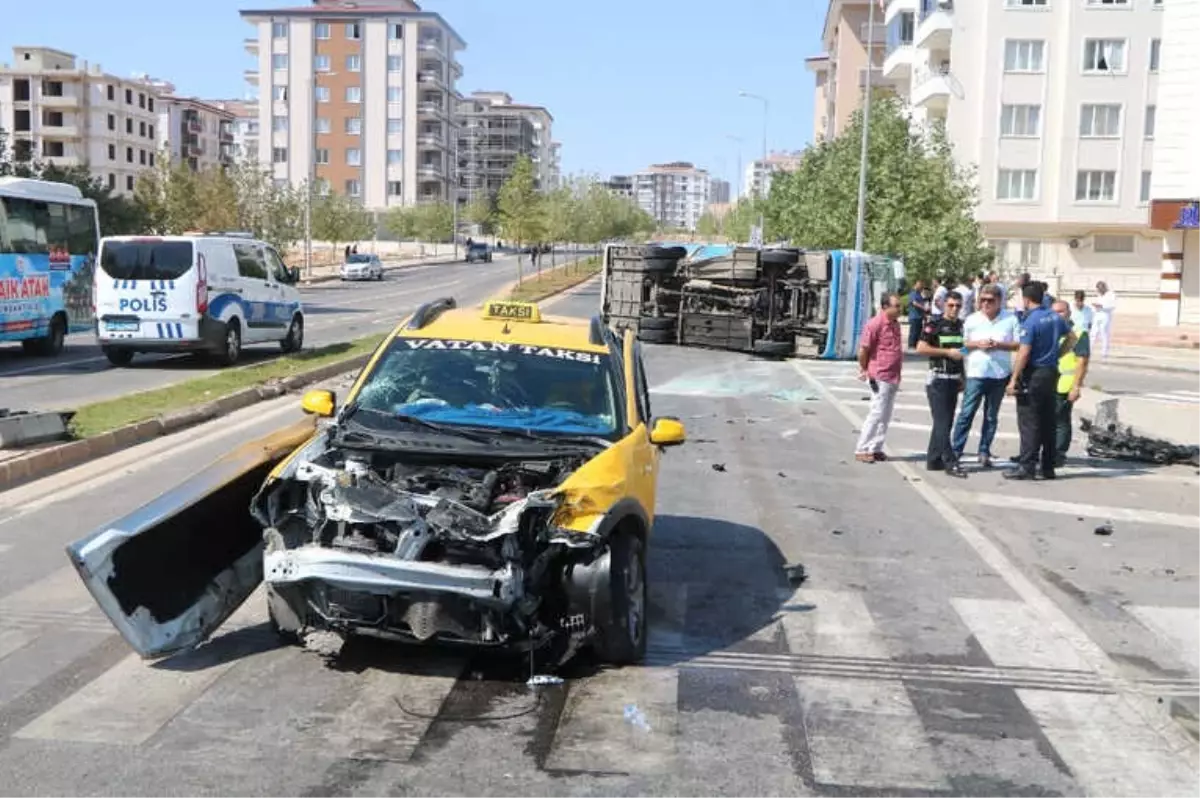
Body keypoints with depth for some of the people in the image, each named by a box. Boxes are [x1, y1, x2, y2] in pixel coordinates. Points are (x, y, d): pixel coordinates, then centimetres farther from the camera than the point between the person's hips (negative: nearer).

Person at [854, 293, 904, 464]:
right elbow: (863, 350, -15)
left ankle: (876, 448, 18)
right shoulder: (875, 324, -15)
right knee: (877, 414, -7)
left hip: (894, 377, 8)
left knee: (886, 416, 11)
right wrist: (865, 370, -6)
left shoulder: (895, 324, 12)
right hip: (880, 377, -8)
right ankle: (861, 450, 0)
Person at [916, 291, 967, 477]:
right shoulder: (934, 325, -7)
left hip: (955, 379, 7)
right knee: (942, 422, -8)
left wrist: (964, 378, 18)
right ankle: (950, 462, -9)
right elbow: (921, 348, -14)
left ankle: (933, 459, 17)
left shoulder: (963, 325, 13)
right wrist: (948, 352, -15)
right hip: (937, 379, -7)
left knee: (946, 422, 9)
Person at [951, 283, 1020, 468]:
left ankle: (984, 452, 15)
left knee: (991, 416, 8)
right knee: (966, 413, -5)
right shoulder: (972, 320, 5)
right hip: (976, 373, -1)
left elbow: (1019, 344, 3)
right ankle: (955, 451, -3)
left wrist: (999, 344, -12)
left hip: (1000, 374, 1)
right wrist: (977, 344, -11)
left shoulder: (1010, 319, 3)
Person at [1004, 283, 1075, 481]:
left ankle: (1027, 466, -2)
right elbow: (1071, 338, 20)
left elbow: (1024, 353, -20)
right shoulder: (1054, 317, 8)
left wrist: (1013, 379, -17)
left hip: (1033, 374, -8)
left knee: (1029, 422, -3)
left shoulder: (1030, 321, -16)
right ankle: (1048, 467, 16)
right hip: (1051, 372, 8)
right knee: (1048, 422, 11)